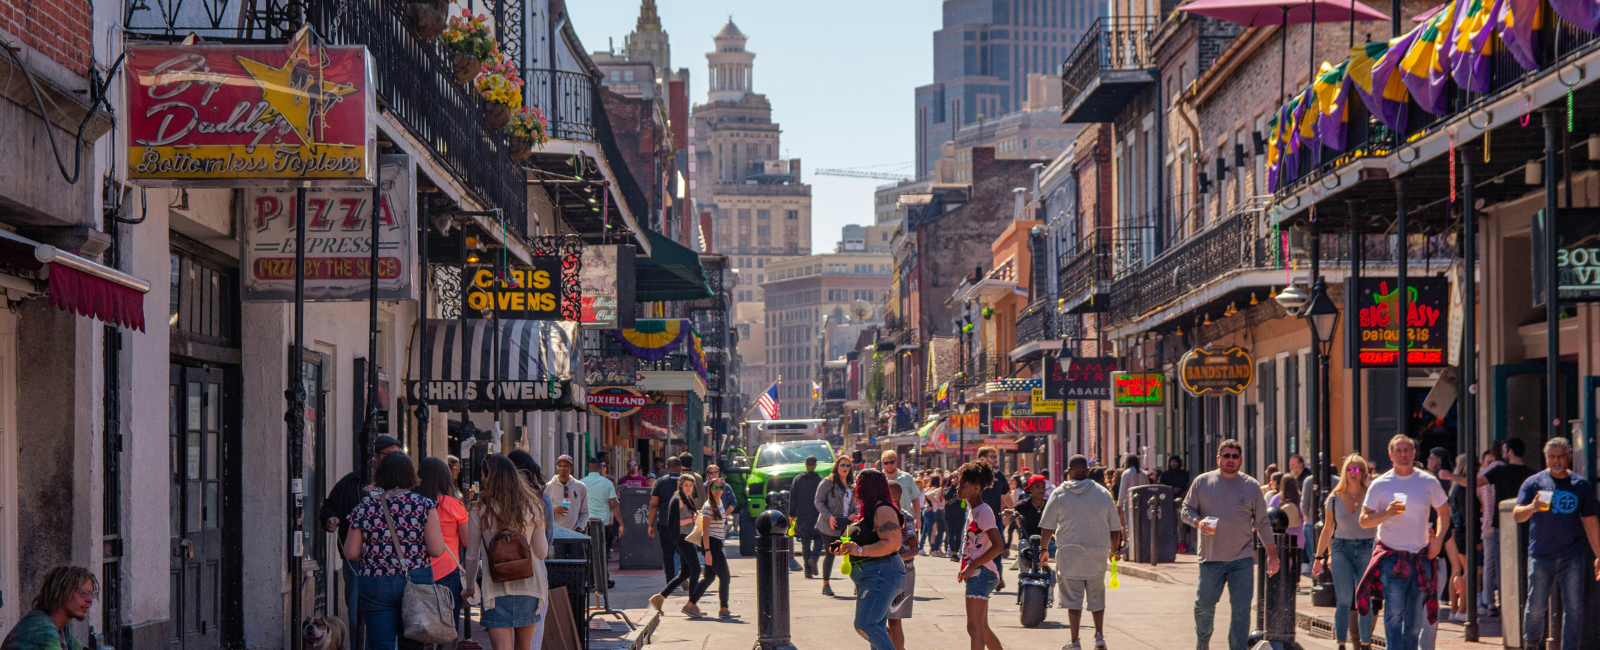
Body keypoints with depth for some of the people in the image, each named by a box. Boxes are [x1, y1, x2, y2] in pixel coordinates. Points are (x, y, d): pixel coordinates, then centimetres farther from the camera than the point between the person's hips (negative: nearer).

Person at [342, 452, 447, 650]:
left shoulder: (364, 508, 2)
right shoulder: (424, 505, -4)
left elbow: (351, 554, 4)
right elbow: (437, 550, -8)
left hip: (373, 584, 1)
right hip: (415, 581, -1)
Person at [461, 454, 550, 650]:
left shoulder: (481, 510, -6)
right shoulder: (532, 507, -1)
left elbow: (472, 556, 2)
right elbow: (542, 553, 6)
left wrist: (470, 585, 18)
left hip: (496, 589, -3)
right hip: (528, 585, 3)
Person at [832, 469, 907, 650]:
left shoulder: (883, 511, -14)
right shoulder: (870, 511, 19)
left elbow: (892, 544, -25)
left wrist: (859, 550, -29)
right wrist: (845, 548, 16)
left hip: (881, 574, -11)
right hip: (870, 576, 11)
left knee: (864, 624, -19)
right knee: (877, 628, 10)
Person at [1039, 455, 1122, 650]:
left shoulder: (1059, 494, -3)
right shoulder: (1103, 493, 1)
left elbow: (1047, 528, 0)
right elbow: (1115, 528, 7)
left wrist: (1044, 549, 15)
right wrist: (1114, 549, 23)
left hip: (1069, 554, -2)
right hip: (1097, 556, 2)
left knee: (1073, 599, 3)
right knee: (1096, 598, 16)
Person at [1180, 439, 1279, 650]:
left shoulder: (1251, 486, 6)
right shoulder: (1202, 482, 5)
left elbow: (1262, 522, 9)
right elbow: (1186, 510, 8)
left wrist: (1272, 554, 7)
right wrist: (1198, 521, -14)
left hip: (1242, 560, 0)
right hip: (1211, 558, 0)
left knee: (1241, 609, -4)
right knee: (1204, 605, 5)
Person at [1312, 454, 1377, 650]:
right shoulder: (1334, 499, 6)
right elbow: (1327, 530, 14)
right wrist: (1319, 557, 13)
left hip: (1367, 550, -1)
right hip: (1341, 549, 1)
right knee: (1344, 600, -7)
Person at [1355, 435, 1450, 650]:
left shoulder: (1428, 482, 5)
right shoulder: (1380, 485, 0)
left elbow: (1444, 512, 18)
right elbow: (1364, 520, 0)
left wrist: (1438, 539, 3)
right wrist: (1387, 513, -18)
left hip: (1420, 558, 3)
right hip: (1391, 557, -3)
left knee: (1415, 619, 6)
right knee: (1394, 612, -14)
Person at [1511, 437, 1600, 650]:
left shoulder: (1581, 485, 8)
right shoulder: (1534, 483, 3)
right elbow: (1516, 515, -5)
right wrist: (1532, 507, -27)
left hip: (1572, 557, 1)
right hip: (1541, 556, -1)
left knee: (1574, 607, -2)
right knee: (1536, 606, 2)